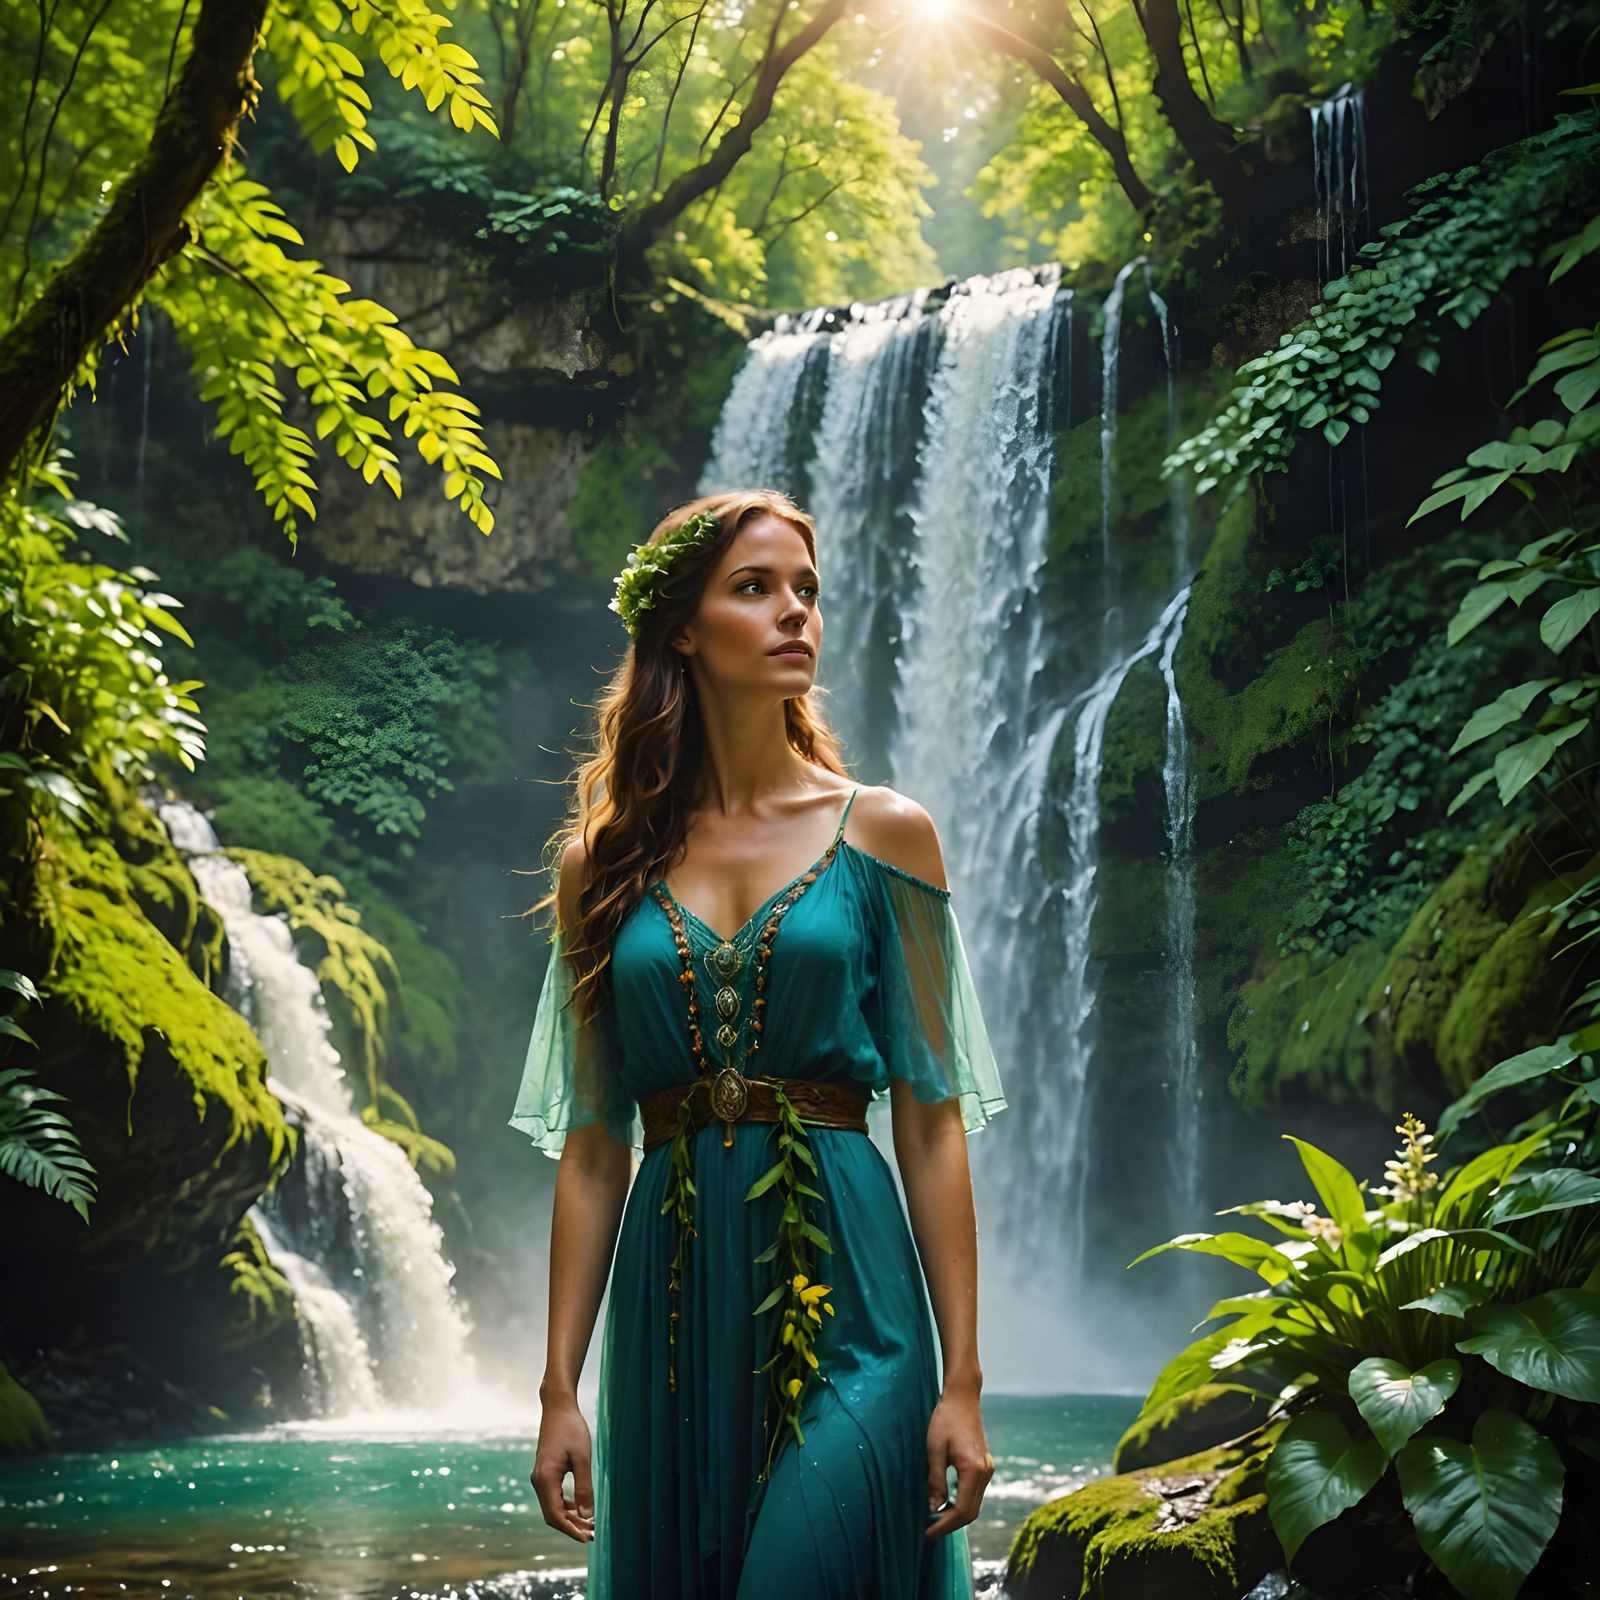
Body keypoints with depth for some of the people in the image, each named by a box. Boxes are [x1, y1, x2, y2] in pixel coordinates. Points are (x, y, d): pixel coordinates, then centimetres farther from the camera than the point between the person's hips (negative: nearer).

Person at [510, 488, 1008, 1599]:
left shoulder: (883, 833, 3)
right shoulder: (608, 859, 7)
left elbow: (931, 1124, 0)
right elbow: (592, 1143, 7)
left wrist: (962, 1381, -5)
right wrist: (560, 1387, 2)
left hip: (846, 1301, -2)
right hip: (674, 1306, 2)